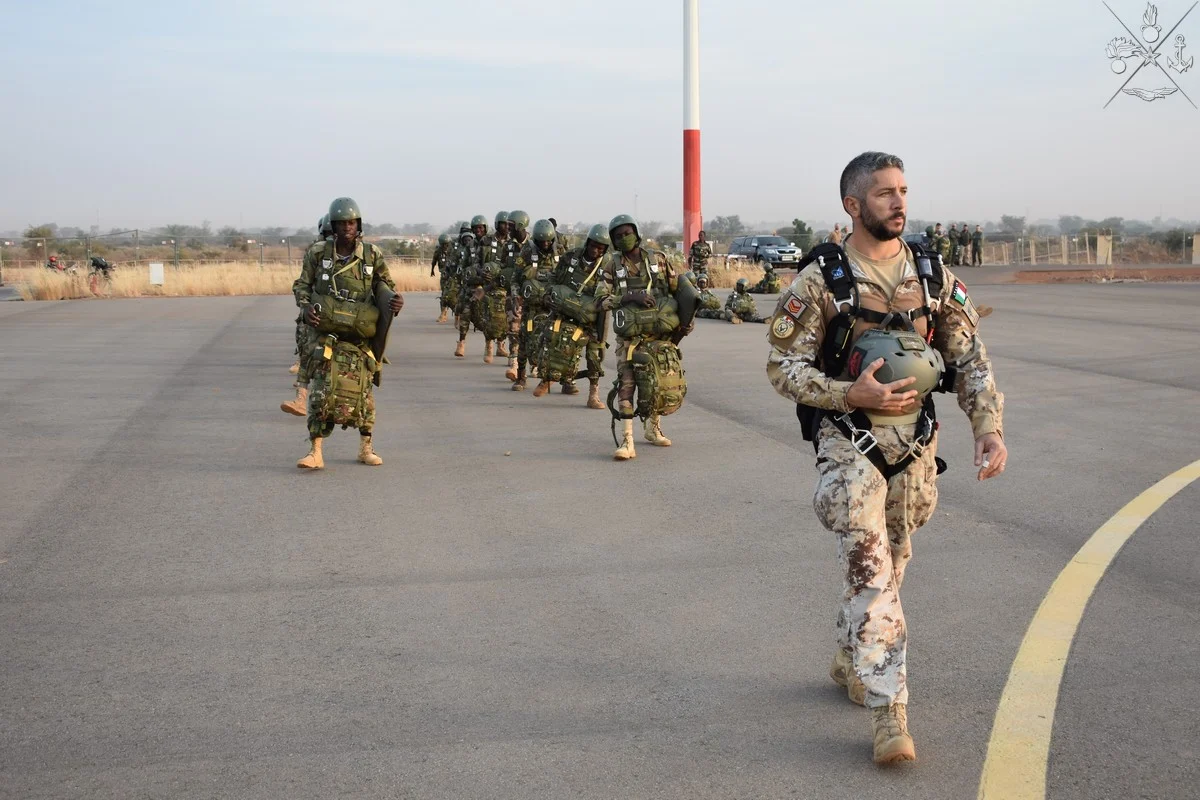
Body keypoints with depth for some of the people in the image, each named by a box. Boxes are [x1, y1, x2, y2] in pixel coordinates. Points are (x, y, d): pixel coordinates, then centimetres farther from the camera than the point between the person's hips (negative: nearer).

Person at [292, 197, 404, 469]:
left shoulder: (372, 255, 0)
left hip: (360, 336, 1)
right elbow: (301, 285, 8)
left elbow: (385, 285, 10)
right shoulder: (318, 253, -1)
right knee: (321, 391, -10)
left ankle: (366, 447, 23)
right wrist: (306, 307, -11)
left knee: (361, 393, 7)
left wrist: (395, 299, -12)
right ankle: (315, 452, -6)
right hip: (326, 332, -1)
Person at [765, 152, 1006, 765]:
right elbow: (782, 365, -8)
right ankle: (889, 712, -10)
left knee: (889, 564, 18)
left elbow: (970, 359, 4)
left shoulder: (933, 276, 3)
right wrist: (850, 395, -20)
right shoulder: (820, 280, -9)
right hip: (849, 444, -5)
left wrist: (989, 428, -9)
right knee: (869, 570, -12)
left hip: (915, 444, 5)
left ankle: (850, 661, 41)